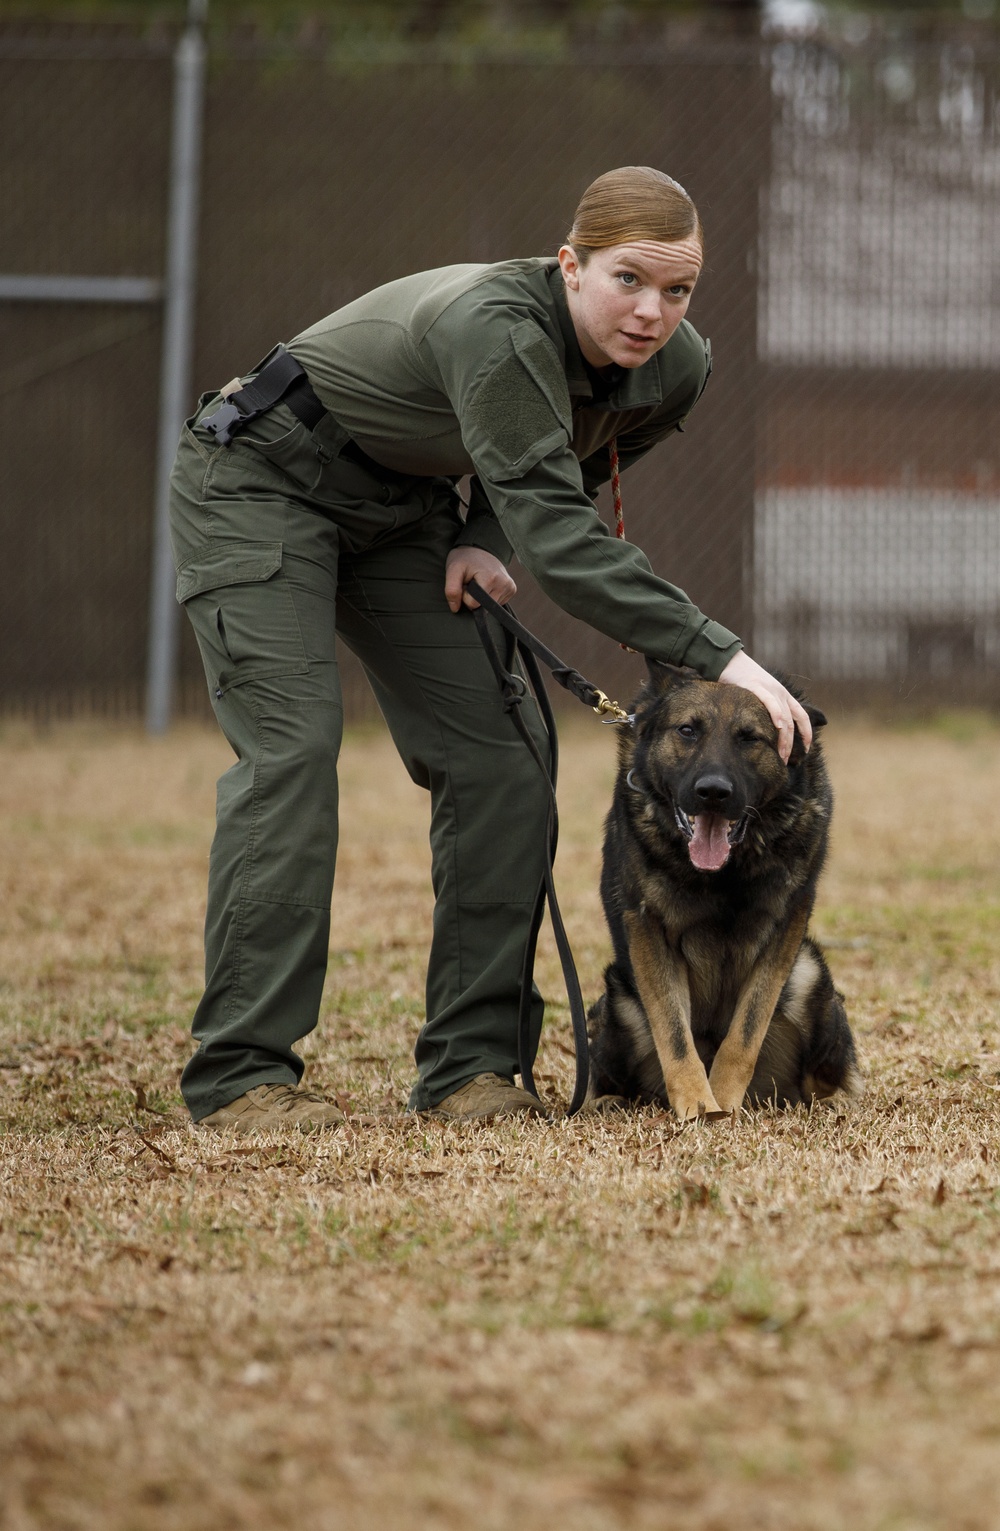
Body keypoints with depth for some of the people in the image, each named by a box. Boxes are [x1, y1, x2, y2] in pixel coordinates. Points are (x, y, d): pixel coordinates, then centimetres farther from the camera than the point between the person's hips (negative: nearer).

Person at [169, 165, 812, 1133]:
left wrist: (484, 539, -9)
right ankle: (240, 1072, -18)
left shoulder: (673, 372, -12)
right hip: (261, 477, -7)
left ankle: (469, 1066, 1)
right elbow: (558, 537, -42)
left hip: (400, 509, 7)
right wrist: (718, 657, -46)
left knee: (494, 762, -4)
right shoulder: (495, 328, -37)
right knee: (291, 748, -20)